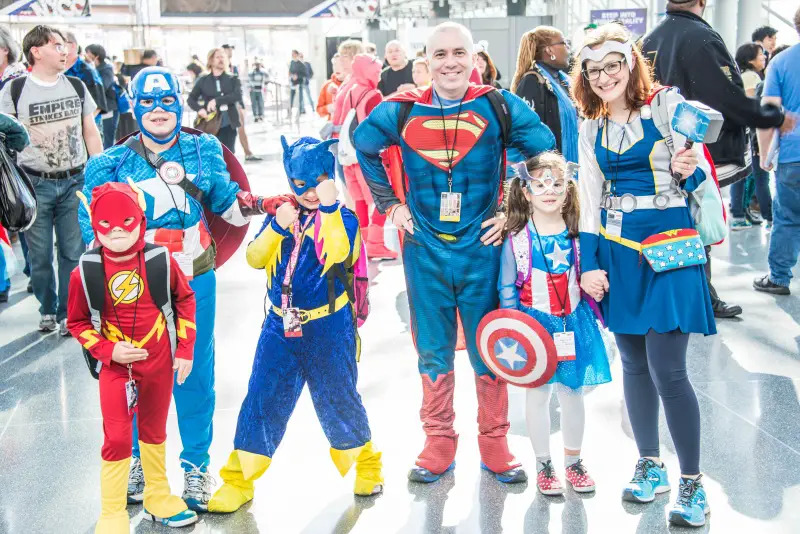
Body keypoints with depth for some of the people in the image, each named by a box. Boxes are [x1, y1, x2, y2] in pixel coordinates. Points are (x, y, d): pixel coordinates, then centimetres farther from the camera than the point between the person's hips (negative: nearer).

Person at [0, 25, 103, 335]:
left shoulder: (77, 87, 7)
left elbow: (91, 133, 14)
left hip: (74, 182, 2)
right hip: (34, 184, -2)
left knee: (73, 252, 2)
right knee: (39, 255, 5)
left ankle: (67, 314, 16)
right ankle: (47, 310, 25)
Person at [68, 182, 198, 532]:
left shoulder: (161, 261, -12)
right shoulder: (85, 273, -14)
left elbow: (185, 299, 2)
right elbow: (77, 322, -3)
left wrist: (185, 350, 1)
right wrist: (108, 351, -17)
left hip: (160, 363, 2)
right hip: (116, 367, -2)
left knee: (154, 431, 18)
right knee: (117, 439, -4)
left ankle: (158, 499, 37)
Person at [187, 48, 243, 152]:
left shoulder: (232, 80, 8)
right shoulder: (203, 80, 8)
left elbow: (238, 95, -10)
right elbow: (190, 99, 8)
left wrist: (217, 101, -20)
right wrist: (199, 109, -14)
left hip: (228, 125, 0)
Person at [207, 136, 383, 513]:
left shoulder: (343, 218, -5)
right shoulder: (282, 214, 6)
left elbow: (339, 255, -25)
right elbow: (254, 258, -2)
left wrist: (329, 208, -28)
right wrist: (277, 228, -17)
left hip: (328, 329, -3)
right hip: (280, 326, 3)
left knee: (337, 399, 8)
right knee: (262, 399, 3)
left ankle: (365, 464, 32)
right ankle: (239, 480, 12)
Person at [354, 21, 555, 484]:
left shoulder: (500, 107, -3)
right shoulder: (401, 112, 0)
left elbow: (547, 152, 5)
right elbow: (362, 149, 16)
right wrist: (389, 203, 10)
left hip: (482, 248, -1)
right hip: (425, 250, 1)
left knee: (488, 351, 7)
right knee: (433, 352, 9)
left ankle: (494, 444, 20)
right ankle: (439, 443, 21)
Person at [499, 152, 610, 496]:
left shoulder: (578, 234, 0)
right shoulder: (517, 239, -8)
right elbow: (508, 290, -4)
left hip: (573, 324, 2)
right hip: (534, 325, -2)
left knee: (572, 392, 11)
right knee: (537, 393, 8)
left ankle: (573, 461, 29)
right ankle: (543, 465, 23)